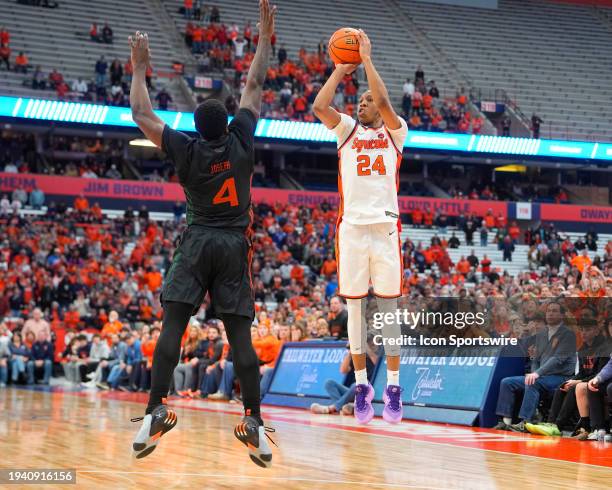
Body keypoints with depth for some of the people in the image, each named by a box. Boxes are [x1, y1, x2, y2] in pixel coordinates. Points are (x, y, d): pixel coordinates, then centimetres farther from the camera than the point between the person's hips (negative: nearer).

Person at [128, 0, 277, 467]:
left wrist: (139, 67, 14)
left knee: (173, 326, -7)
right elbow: (254, 86, 7)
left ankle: (155, 413, -18)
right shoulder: (241, 141, -1)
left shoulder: (186, 150, -4)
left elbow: (142, 114, 4)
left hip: (197, 243, -1)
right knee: (240, 335, 0)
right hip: (236, 246, 2)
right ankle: (254, 424, -5)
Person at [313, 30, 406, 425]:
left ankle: (393, 387, 3)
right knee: (356, 308, 4)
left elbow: (384, 102, -13)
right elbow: (320, 106, -6)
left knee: (388, 308, 0)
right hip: (352, 227, 2)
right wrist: (341, 69, 1)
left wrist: (367, 59, -7)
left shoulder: (395, 132, 6)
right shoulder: (348, 130, 12)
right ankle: (362, 385, 10)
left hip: (386, 228, -2)